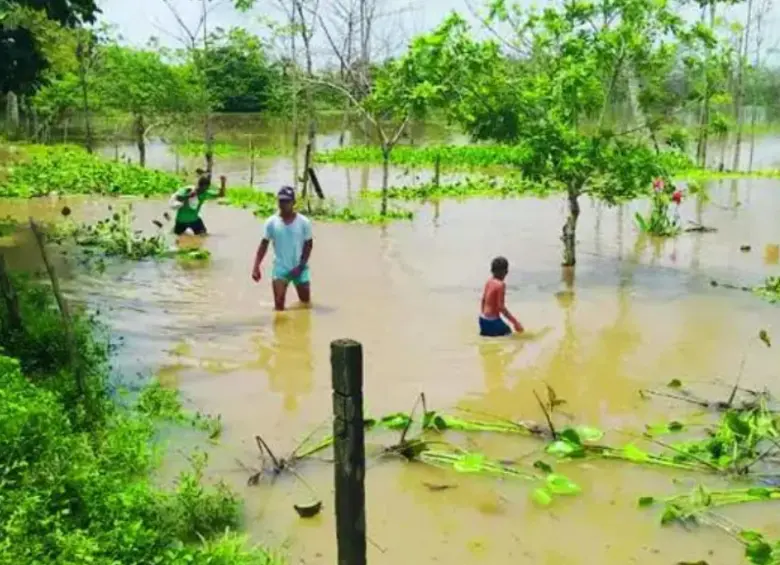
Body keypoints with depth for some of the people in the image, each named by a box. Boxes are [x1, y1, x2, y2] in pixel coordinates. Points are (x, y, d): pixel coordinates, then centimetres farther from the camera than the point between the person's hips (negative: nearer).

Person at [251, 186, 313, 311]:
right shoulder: (271, 222, -5)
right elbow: (264, 245, -1)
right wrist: (256, 267, -10)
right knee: (279, 304, -8)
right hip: (280, 268, 0)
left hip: (299, 269, 0)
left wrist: (300, 266, -12)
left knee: (306, 303, 13)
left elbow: (308, 245, -3)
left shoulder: (304, 222, -7)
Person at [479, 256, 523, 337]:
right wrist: (515, 322, -19)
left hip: (483, 319, 8)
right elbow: (501, 307, -21)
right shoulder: (501, 285, -18)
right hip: (492, 321, -8)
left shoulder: (489, 281, 4)